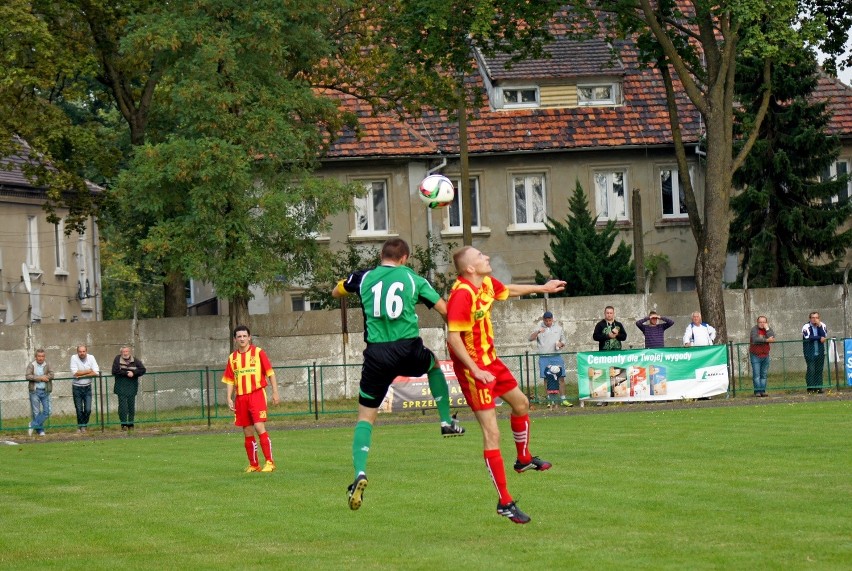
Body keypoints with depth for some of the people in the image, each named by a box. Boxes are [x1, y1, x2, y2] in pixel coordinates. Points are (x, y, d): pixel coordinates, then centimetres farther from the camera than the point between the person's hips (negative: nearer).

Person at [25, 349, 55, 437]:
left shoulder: (47, 365, 5)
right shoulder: (31, 365, 2)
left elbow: (51, 375, -10)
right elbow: (28, 376, -12)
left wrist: (37, 378, -14)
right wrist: (41, 378, -15)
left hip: (45, 391, 2)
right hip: (35, 391, -2)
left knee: (47, 411, -4)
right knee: (36, 412, 1)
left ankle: (33, 425, 6)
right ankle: (40, 430, 8)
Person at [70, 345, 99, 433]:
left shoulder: (91, 358, -3)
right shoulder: (74, 358, -8)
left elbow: (96, 373, -12)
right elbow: (75, 373, -18)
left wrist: (81, 375, -17)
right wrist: (88, 371, -12)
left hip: (87, 387, 1)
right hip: (77, 387, -1)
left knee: (88, 410, -3)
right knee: (79, 410, 3)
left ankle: (84, 425, 18)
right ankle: (80, 426, 22)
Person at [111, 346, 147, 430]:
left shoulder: (135, 360, 6)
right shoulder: (117, 359, 1)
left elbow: (142, 370, 0)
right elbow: (115, 371, -9)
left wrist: (133, 373, -14)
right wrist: (126, 373, -13)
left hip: (132, 387, 2)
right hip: (121, 387, -2)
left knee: (131, 406, 4)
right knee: (122, 405, -7)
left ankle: (130, 424, 11)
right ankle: (123, 424, -4)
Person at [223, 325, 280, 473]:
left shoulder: (258, 352, 0)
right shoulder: (233, 358, 11)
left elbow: (270, 373, 1)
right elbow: (230, 380, 15)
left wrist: (275, 392, -3)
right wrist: (229, 398, 5)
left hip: (257, 394, -5)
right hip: (241, 397, 5)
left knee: (259, 427, -16)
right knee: (247, 432, 6)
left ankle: (269, 462, -14)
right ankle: (253, 465, 14)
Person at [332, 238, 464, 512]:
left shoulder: (363, 278, 9)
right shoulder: (413, 279, 7)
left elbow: (335, 293, 27)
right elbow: (445, 310, 8)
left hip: (377, 354, 0)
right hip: (409, 350, 0)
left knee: (366, 416, 6)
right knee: (434, 365, 36)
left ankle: (360, 473, -13)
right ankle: (447, 422, 33)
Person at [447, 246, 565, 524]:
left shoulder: (487, 283, 2)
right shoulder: (462, 294, -26)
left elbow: (508, 290, 26)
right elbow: (453, 337, -29)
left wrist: (542, 288, 37)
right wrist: (476, 371, -28)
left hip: (490, 360, 10)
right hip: (474, 368, -10)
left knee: (520, 403, 27)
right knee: (492, 434, -9)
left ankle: (524, 459, 52)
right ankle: (504, 502, -4)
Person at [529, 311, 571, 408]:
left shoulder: (558, 328, 13)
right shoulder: (539, 328, 7)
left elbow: (563, 340, 21)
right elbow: (531, 338, -4)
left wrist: (561, 344, -3)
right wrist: (538, 332, -22)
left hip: (556, 357, 1)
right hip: (544, 358, -1)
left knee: (561, 377, -3)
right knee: (547, 379, 0)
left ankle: (563, 399, 1)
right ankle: (550, 400, 6)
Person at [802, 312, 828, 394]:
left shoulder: (822, 326, 8)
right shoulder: (806, 327, -3)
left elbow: (824, 336, -7)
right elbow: (808, 337, -18)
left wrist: (819, 326, -12)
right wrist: (820, 338, -11)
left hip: (820, 352, 3)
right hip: (810, 352, -3)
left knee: (819, 370, 2)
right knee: (811, 370, -9)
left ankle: (819, 387, 6)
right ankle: (810, 388, -5)